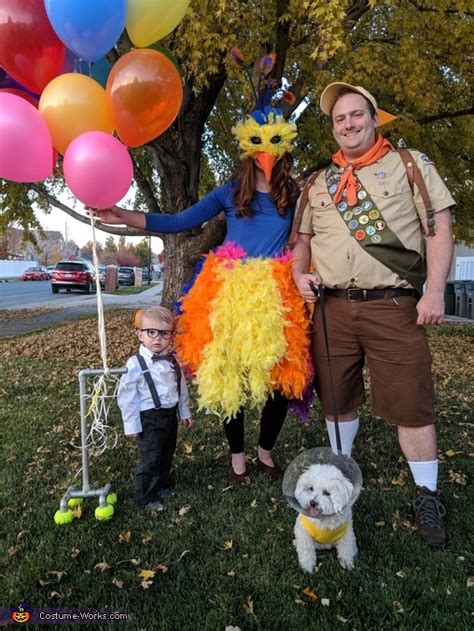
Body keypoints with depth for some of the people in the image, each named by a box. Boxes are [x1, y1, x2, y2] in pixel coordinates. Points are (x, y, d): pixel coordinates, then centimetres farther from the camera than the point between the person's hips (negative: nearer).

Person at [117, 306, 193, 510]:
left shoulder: (173, 360, 1)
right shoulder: (136, 364, -17)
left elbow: (181, 387, 12)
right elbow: (126, 397, -13)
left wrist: (185, 412, 17)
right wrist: (131, 424, -10)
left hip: (170, 415, 6)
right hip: (149, 419, -6)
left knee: (167, 455, 20)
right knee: (150, 459, 2)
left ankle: (163, 485, 42)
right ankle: (146, 497, 21)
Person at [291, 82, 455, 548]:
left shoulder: (411, 165, 6)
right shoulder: (317, 184, 15)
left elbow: (439, 229, -1)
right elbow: (303, 238, 22)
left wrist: (435, 291, -11)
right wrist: (300, 273, 1)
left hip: (394, 305, -3)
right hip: (333, 308, 4)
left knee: (411, 404, 0)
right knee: (338, 399, 13)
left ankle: (427, 496, 18)